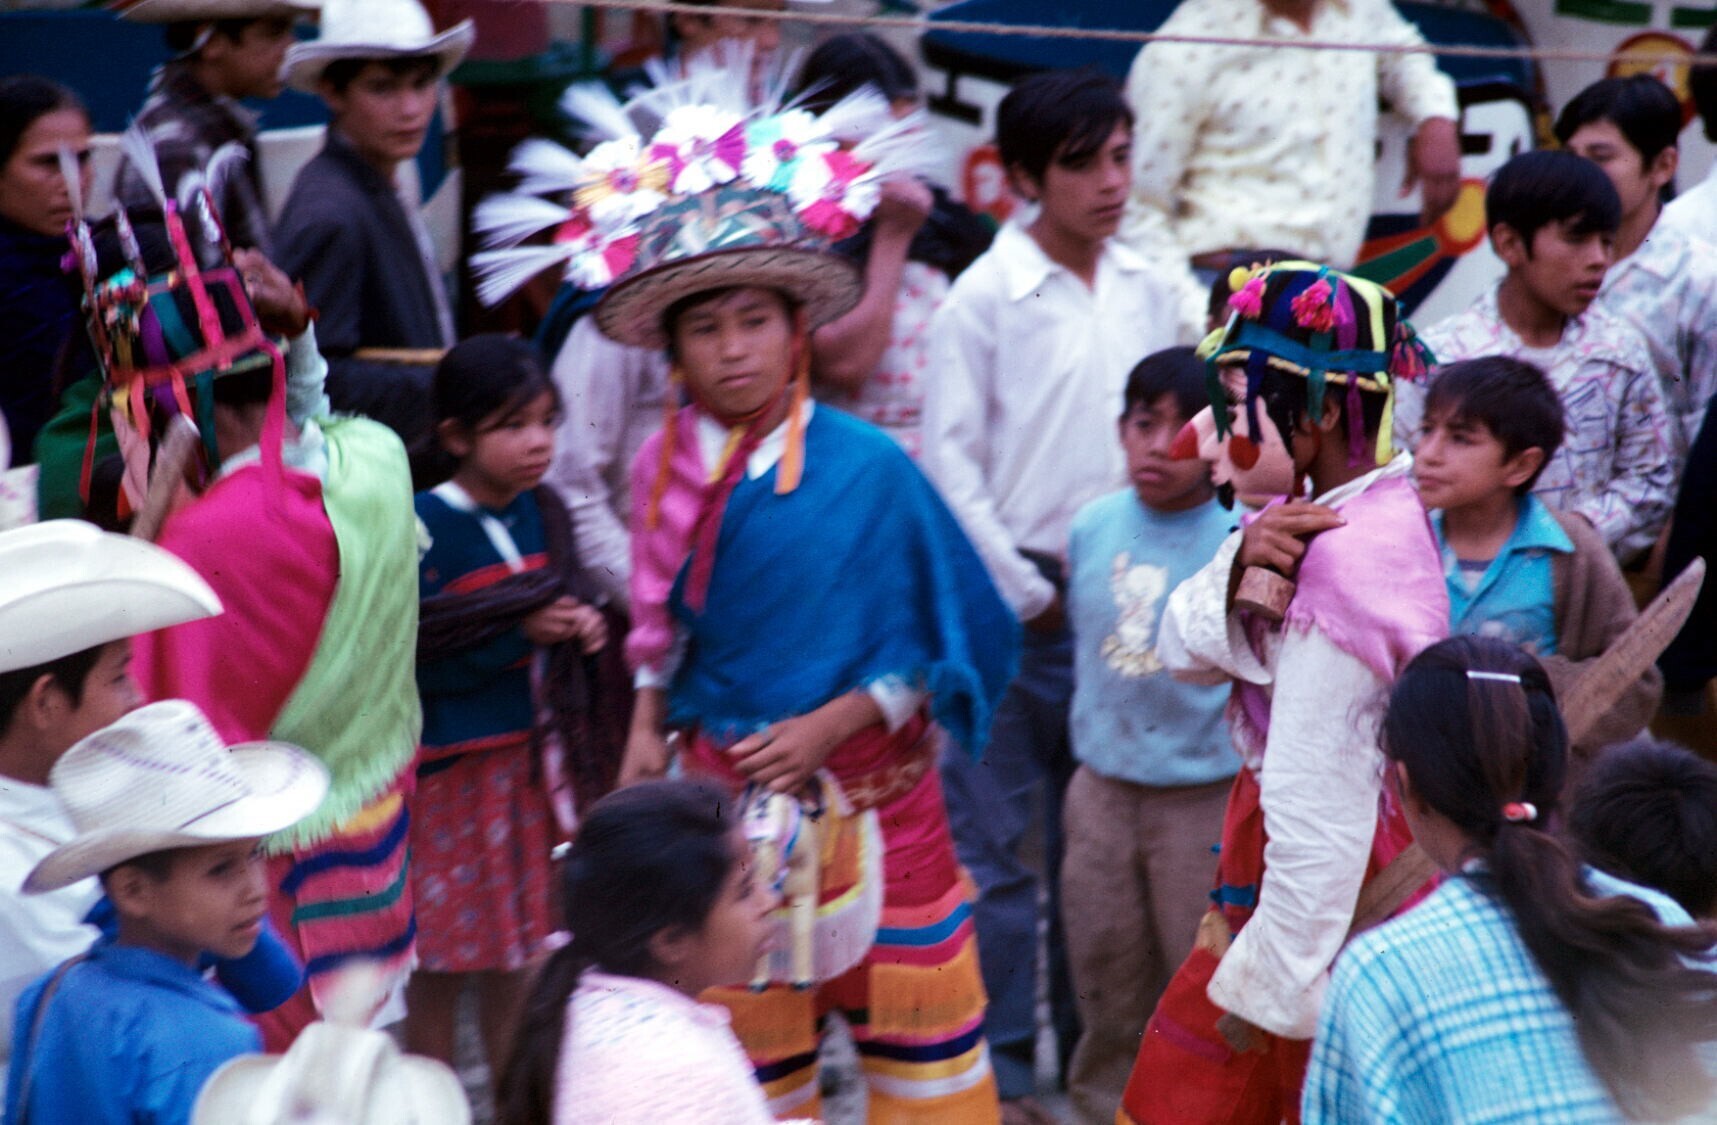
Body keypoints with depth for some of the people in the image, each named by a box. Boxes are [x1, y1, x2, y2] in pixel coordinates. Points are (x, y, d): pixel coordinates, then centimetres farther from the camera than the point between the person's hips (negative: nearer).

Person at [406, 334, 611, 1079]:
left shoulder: (537, 515, 5)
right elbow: (414, 662, -20)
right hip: (447, 767, -6)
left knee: (515, 960, 14)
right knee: (439, 963, 4)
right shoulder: (425, 528, -15)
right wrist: (520, 633, -23)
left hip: (529, 762, 6)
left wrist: (576, 629, -4)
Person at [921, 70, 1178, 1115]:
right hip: (1017, 602, -4)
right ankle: (1003, 1063, 10)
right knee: (996, 841, 1)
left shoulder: (1144, 287, 5)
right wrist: (1024, 595, -9)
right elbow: (950, 459, -9)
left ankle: (1094, 1041, 23)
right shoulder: (987, 296, -9)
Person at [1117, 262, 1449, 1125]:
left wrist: (1266, 979, -18)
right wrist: (1244, 562, -20)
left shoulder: (1343, 568, -27)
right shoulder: (1377, 505, 2)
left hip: (1332, 894, -9)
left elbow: (1320, 811, -27)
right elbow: (1183, 647, 1)